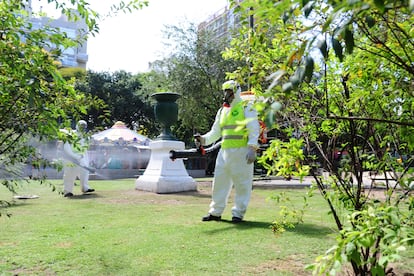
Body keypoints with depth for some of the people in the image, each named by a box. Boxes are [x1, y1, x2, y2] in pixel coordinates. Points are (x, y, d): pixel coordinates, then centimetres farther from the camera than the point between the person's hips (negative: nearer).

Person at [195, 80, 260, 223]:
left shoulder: (246, 108, -1)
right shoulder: (222, 111, 18)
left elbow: (254, 130, -9)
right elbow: (215, 132, 19)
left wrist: (252, 149, -20)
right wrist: (203, 139, 1)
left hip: (241, 152, -6)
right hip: (224, 151, 6)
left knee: (242, 183, 1)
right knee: (220, 181, 8)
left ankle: (238, 213, 11)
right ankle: (215, 212, 17)